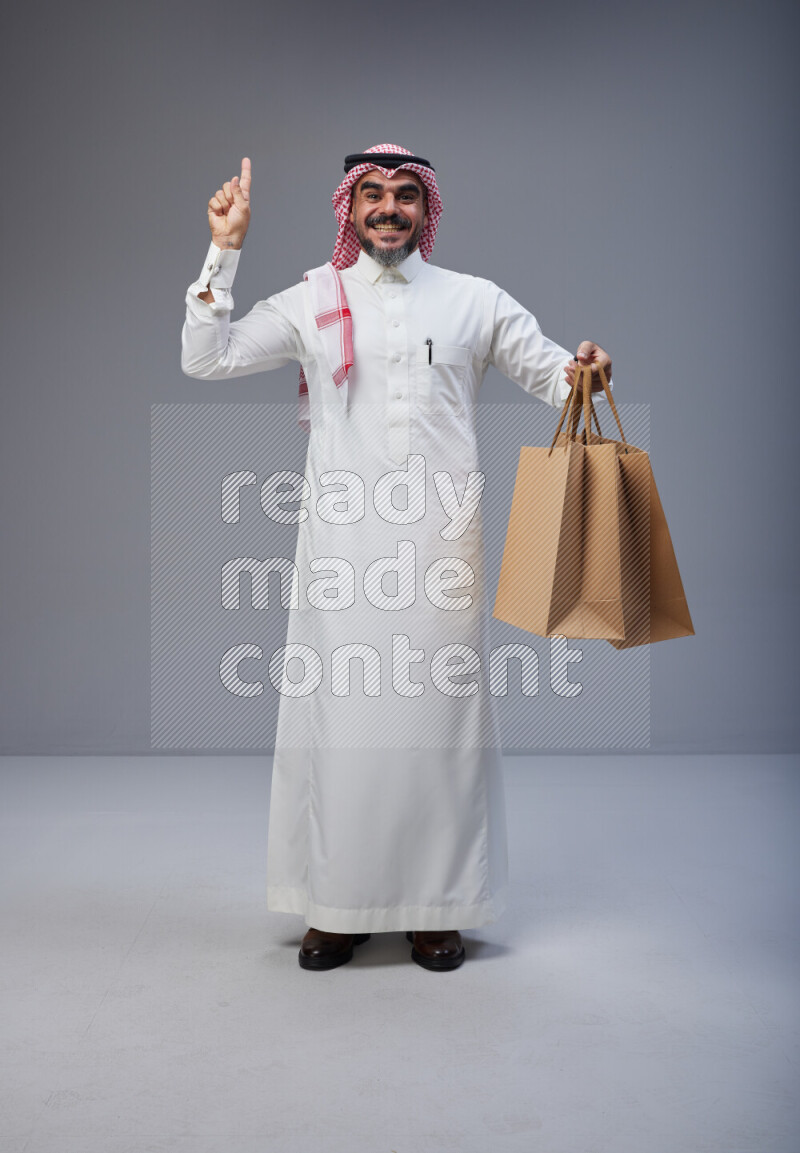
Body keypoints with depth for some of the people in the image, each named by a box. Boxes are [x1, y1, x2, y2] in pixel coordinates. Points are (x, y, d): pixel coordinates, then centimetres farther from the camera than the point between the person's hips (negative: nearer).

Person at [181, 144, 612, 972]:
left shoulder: (476, 301, 11)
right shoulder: (312, 303, 10)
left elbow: (551, 373, 12)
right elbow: (205, 359, 5)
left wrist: (584, 374, -11)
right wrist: (223, 253, -2)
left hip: (439, 539, 0)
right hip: (341, 539, 0)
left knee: (437, 708, 2)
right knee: (338, 710, 2)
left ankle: (435, 905, 16)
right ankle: (337, 903, 16)